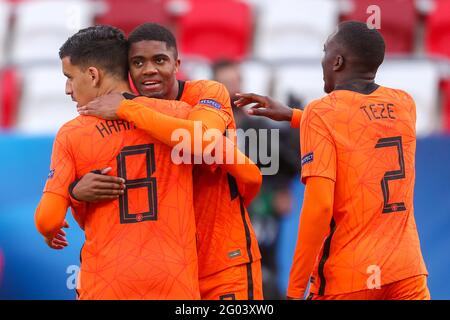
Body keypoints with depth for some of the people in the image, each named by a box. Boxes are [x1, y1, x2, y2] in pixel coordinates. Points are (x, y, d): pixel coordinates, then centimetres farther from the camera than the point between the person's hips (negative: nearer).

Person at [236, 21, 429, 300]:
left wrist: (295, 289, -13)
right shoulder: (404, 104, 8)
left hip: (348, 277, -4)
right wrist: (291, 115, 34)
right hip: (408, 270, 4)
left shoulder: (322, 113, -7)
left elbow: (319, 206, -16)